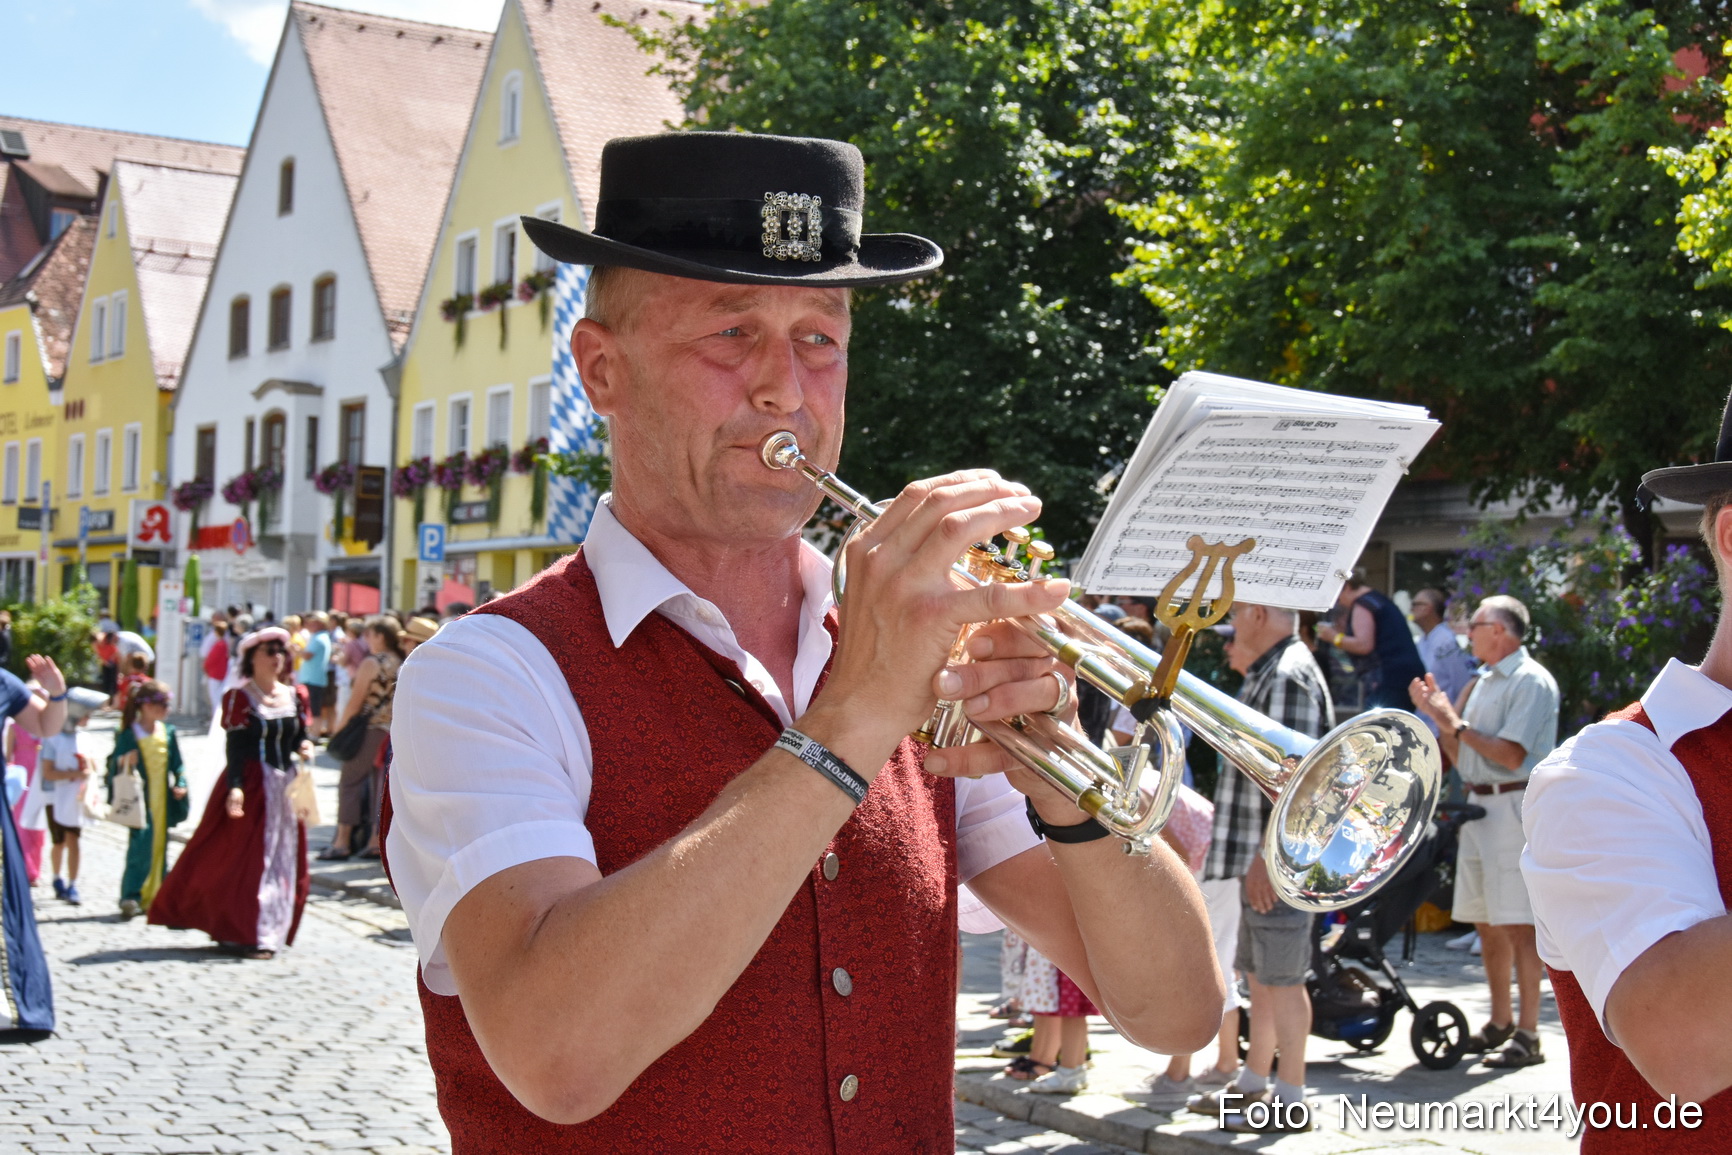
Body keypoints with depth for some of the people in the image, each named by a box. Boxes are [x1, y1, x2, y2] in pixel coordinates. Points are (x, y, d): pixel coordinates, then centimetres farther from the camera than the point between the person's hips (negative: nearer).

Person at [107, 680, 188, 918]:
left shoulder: (168, 733, 7)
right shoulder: (128, 736, -6)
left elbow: (177, 764, 13)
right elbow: (115, 767, -3)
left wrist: (181, 783, -2)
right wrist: (123, 764, -24)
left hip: (163, 803, 5)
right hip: (140, 802, -5)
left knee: (160, 848, 9)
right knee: (140, 845, -14)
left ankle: (154, 897, 17)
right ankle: (131, 897, -11)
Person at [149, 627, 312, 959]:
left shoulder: (295, 696, 10)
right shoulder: (240, 698, -6)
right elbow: (234, 747, -10)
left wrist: (303, 747, -7)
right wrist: (234, 787, -20)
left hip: (285, 786, 6)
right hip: (251, 786, -6)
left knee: (284, 860, 7)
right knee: (243, 859, -4)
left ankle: (266, 934, 17)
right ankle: (238, 934, 3)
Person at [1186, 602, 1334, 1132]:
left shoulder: (1289, 676, -16)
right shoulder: (1268, 675, 18)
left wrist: (1268, 856, -25)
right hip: (1262, 857, 11)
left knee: (1281, 978, -5)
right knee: (1260, 973, 17)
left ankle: (1290, 1102, 1)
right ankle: (1253, 1083, 28)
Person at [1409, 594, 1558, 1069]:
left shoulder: (1531, 681, -8)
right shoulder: (1484, 682, 18)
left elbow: (1510, 755, -17)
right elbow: (1462, 758, 19)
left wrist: (1456, 725, -12)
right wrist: (1438, 714, 8)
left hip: (1514, 807, -9)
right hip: (1478, 806, 9)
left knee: (1518, 924, -8)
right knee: (1486, 923, 12)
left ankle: (1528, 1035, -5)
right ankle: (1500, 1024, 22)